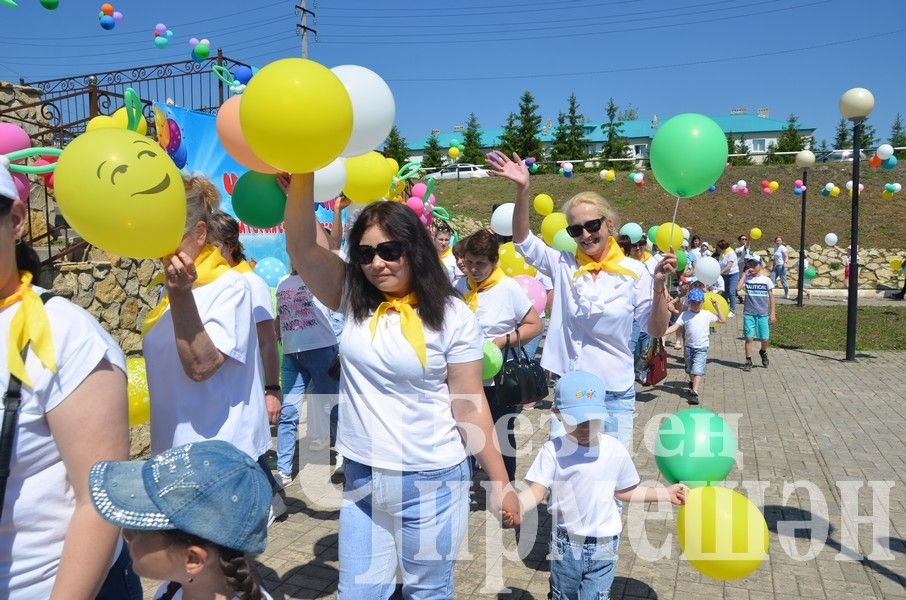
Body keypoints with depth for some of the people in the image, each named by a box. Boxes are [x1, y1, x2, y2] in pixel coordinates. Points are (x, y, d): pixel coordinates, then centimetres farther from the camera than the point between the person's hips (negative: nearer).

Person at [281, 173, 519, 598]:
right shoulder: (352, 300, -1)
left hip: (432, 480, -3)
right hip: (362, 478, 4)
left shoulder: (451, 315, -11)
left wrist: (500, 481, -6)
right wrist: (303, 172, -25)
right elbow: (301, 245, -14)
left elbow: (469, 404, -7)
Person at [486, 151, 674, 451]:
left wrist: (659, 287, -18)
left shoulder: (633, 271, -3)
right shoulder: (564, 266, -1)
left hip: (616, 394, 0)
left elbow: (656, 330, -2)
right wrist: (522, 190, -24)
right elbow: (523, 239, -10)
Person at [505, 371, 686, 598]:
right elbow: (536, 491, -18)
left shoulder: (615, 450, -5)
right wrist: (517, 504, -38)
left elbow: (626, 491, 8)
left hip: (604, 547, 1)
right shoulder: (553, 451, -13)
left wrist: (666, 493, 5)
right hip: (565, 544, 0)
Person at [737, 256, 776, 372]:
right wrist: (745, 275, -10)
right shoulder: (746, 279, 1)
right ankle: (748, 361, 7)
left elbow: (771, 297, 5)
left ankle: (763, 352, 34)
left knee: (765, 339, 2)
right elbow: (738, 288, -18)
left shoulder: (766, 280, 2)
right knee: (749, 338, -2)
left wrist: (773, 313, 1)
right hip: (749, 314, 0)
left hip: (763, 314, 1)